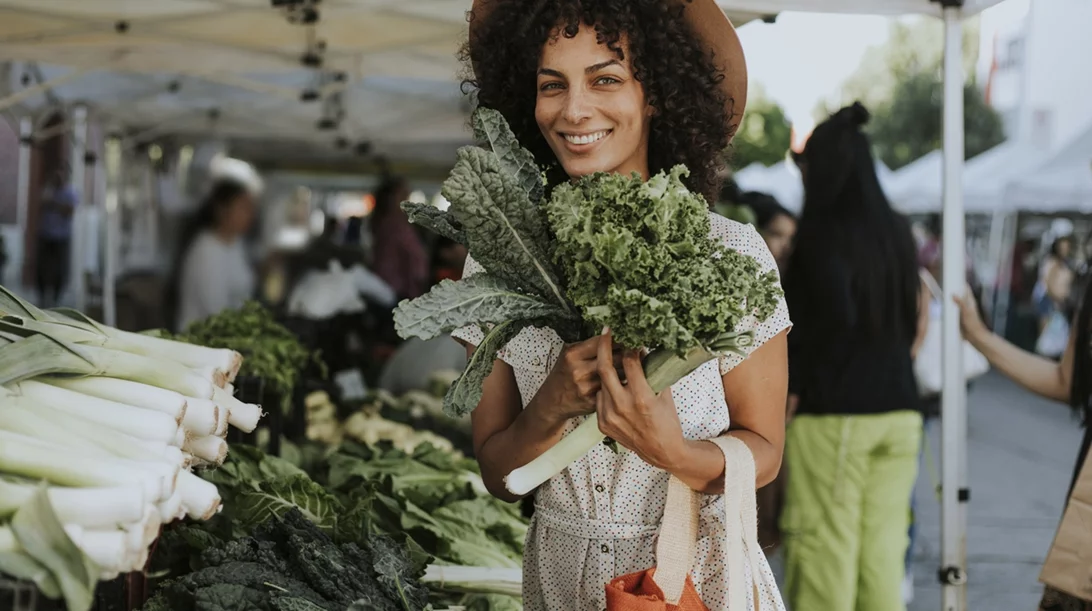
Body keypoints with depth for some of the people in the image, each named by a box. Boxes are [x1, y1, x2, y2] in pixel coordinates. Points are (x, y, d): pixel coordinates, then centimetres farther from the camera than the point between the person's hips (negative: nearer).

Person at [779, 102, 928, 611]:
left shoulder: (823, 231, -9)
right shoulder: (897, 231, 10)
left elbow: (837, 315, -21)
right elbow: (913, 319, 13)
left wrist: (795, 384, -12)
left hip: (833, 414, -6)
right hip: (899, 412, 6)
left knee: (826, 550, 1)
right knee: (882, 552, 9)